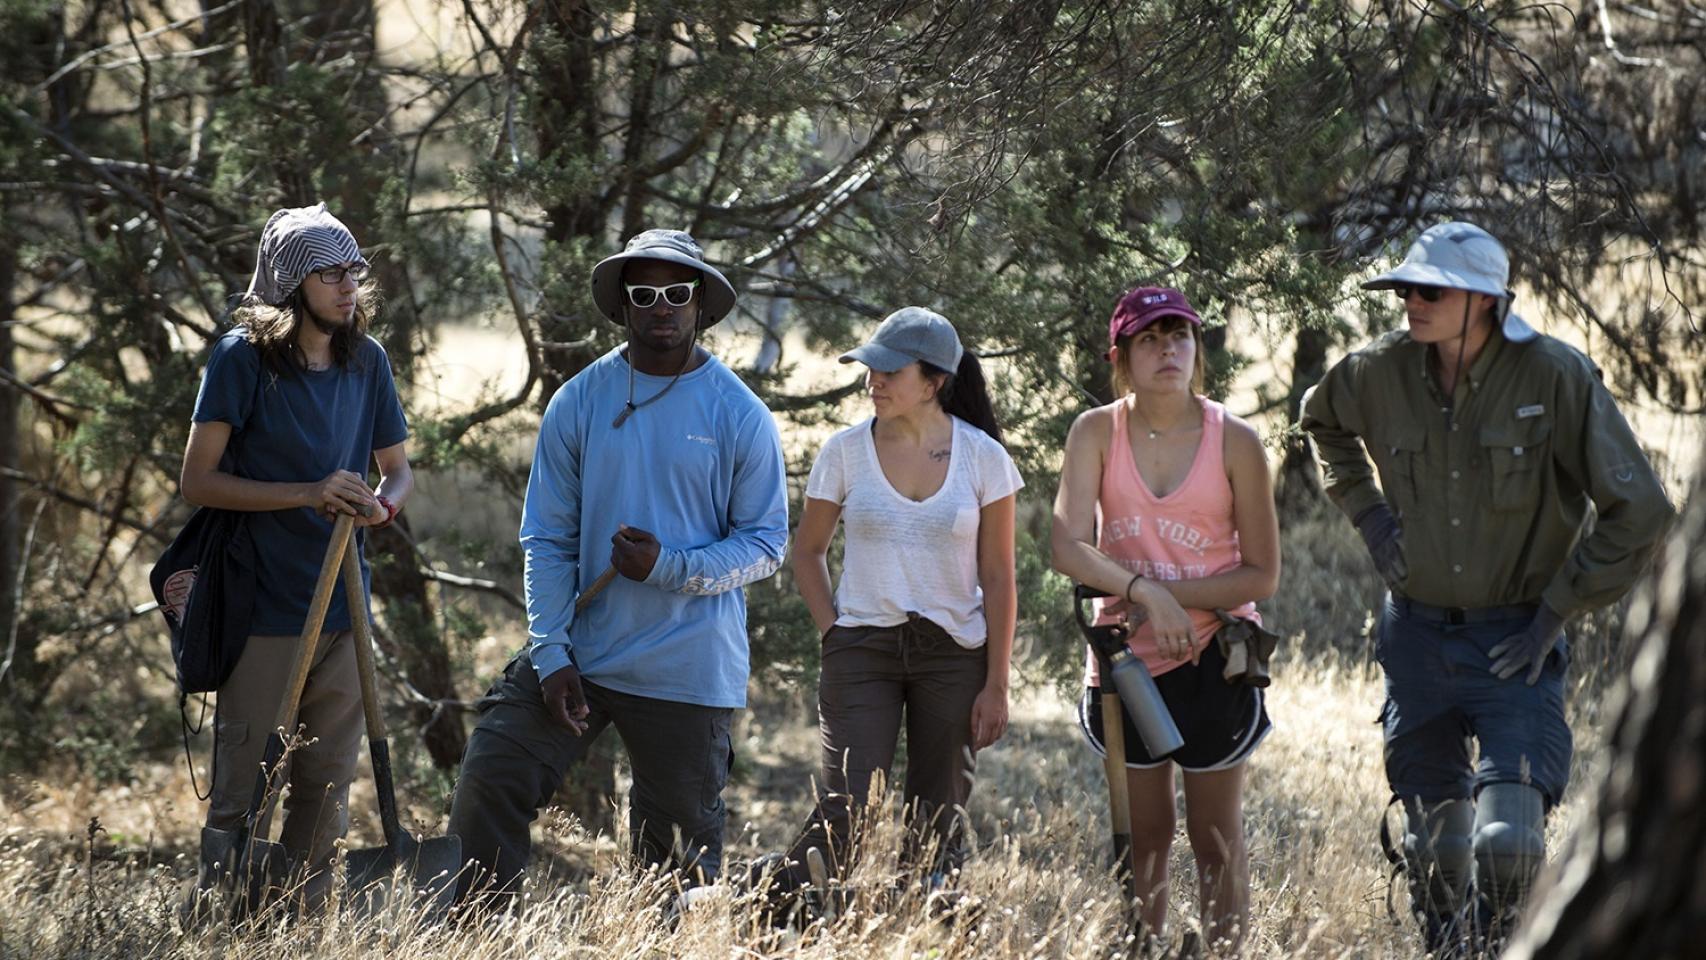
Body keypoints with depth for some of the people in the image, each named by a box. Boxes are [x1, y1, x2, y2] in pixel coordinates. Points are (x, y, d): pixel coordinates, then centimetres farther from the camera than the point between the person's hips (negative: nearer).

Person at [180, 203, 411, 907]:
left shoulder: (367, 360, 8)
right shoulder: (243, 358, -8)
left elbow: (398, 470, 18)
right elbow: (197, 481, -11)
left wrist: (382, 503, -7)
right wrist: (309, 494, -21)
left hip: (342, 608, 5)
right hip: (263, 608, -5)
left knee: (326, 785, 10)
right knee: (242, 788, -2)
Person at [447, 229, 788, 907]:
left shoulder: (740, 416, -3)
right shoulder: (578, 404, 2)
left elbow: (766, 545, -2)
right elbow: (547, 539, 2)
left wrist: (671, 567, -18)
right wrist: (551, 656, -8)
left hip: (690, 673, -2)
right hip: (581, 656, 2)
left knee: (681, 852, 7)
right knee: (488, 787, -10)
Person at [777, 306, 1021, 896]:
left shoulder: (982, 458, -2)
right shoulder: (845, 451, -1)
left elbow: (998, 579, 0)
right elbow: (808, 552, 12)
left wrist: (996, 685, -3)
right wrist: (833, 635, 0)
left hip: (954, 651, 0)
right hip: (863, 649, 0)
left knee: (937, 824, 6)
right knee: (845, 814, -14)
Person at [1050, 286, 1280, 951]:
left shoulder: (1234, 441, -8)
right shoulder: (1097, 433, -5)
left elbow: (1262, 575, -6)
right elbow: (1068, 546, -16)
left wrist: (1174, 594, -17)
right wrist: (1145, 590, -29)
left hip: (1212, 655, -2)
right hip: (1127, 658, 2)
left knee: (1217, 840, 4)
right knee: (1144, 838, 10)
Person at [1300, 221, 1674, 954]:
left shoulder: (1555, 377, -15)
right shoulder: (1382, 372, -3)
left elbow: (1639, 512, -12)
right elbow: (1323, 422, 24)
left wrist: (1557, 610, -12)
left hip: (1514, 644, -4)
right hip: (1417, 638, 4)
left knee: (1508, 841, -17)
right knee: (1434, 846, 10)